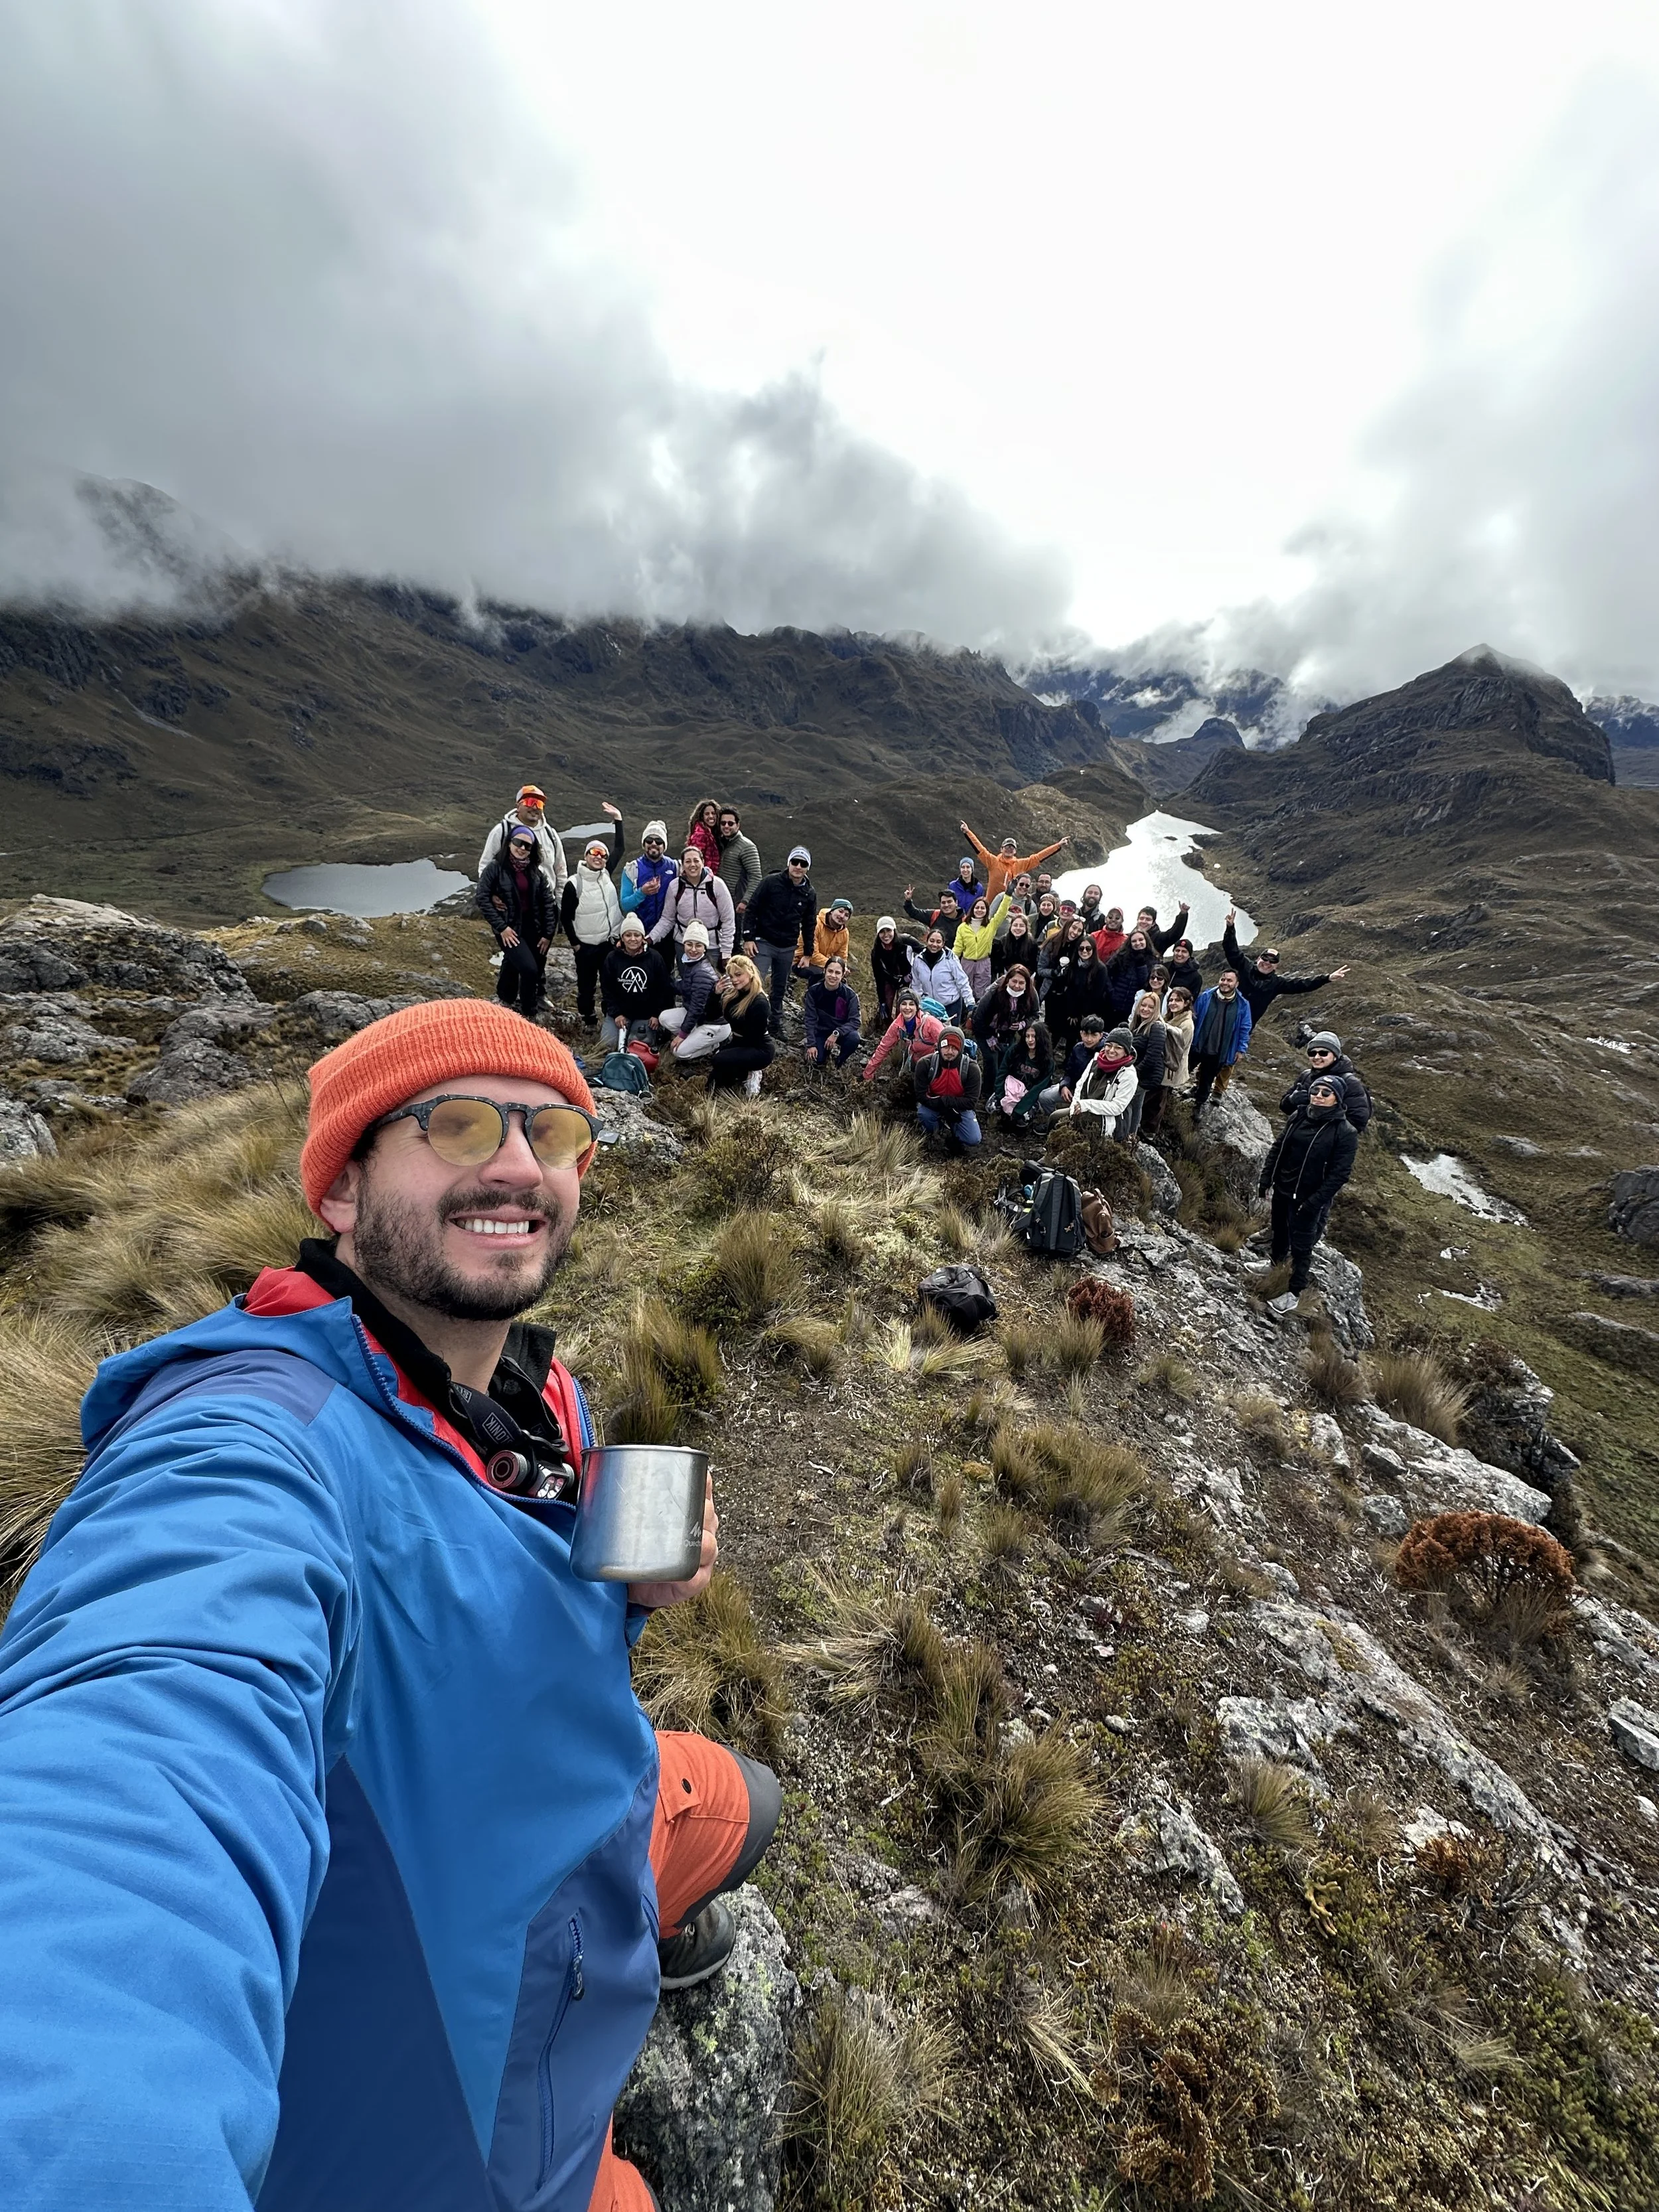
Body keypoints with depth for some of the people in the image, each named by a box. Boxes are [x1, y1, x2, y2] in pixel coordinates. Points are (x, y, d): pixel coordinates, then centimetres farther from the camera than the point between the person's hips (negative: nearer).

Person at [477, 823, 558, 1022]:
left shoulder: (535, 871, 5)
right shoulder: (497, 867, -7)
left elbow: (547, 902, 5)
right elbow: (481, 896, -9)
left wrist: (547, 934, 1)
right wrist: (501, 926, -14)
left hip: (532, 929, 4)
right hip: (510, 929, -4)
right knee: (529, 969, -18)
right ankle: (528, 1015, 0)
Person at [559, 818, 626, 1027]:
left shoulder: (606, 874, 2)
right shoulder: (574, 884, -11)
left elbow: (619, 848, 12)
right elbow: (565, 917, -4)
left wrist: (618, 820, 9)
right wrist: (574, 943, -4)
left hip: (611, 941, 4)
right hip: (586, 946, -4)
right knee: (586, 985, 9)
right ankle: (587, 1019, 22)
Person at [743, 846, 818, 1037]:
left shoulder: (810, 894, 3)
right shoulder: (771, 882, -9)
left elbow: (809, 925, 12)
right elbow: (752, 909, -7)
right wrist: (748, 938, -11)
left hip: (788, 948, 4)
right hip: (764, 943, -4)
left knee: (780, 989, 13)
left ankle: (777, 1025, 25)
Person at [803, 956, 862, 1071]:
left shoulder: (850, 994, -19)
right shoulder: (814, 991, -15)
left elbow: (854, 1021, -19)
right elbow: (810, 1019, -12)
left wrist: (837, 1033, -33)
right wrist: (811, 1044, -17)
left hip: (841, 1032, -1)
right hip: (821, 1031, 1)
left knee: (854, 1038, -33)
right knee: (815, 1061, -20)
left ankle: (838, 1061, -1)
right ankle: (828, 1050, 19)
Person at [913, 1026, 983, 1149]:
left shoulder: (972, 1068, -22)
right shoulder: (924, 1064, -22)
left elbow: (971, 1101, -19)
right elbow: (921, 1095, -19)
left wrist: (945, 1101, -29)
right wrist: (943, 1109, -31)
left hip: (959, 1108, 0)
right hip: (933, 1105, 0)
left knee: (974, 1139, -18)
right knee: (923, 1113, -35)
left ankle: (952, 1131, 15)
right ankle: (928, 1133, 2)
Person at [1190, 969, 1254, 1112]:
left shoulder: (1243, 1005, -10)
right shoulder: (1205, 997, -9)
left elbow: (1244, 1029, -2)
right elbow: (1194, 1019, 0)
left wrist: (1241, 1050, -2)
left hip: (1218, 1053, 0)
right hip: (1196, 1047, 0)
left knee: (1207, 1080, 17)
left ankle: (1200, 1103, 35)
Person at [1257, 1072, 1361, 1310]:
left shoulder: (1346, 1133, -16)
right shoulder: (1298, 1117, -1)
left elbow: (1340, 1174, -18)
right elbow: (1278, 1148, 7)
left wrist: (1314, 1203, -21)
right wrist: (1266, 1178, 3)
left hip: (1309, 1200, -5)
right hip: (1283, 1190, 5)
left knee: (1301, 1246, 5)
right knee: (1279, 1231, 25)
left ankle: (1294, 1292, 19)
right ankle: (1276, 1262, 51)